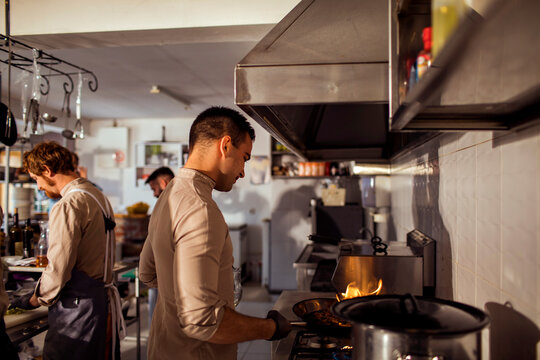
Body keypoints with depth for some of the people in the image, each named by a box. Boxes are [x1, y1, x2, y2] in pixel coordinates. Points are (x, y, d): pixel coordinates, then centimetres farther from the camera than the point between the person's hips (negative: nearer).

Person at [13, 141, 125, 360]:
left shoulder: (68, 206, -17)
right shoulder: (98, 196, 11)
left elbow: (57, 270, -19)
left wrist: (34, 300, 0)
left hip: (77, 309, -9)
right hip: (103, 299, 9)